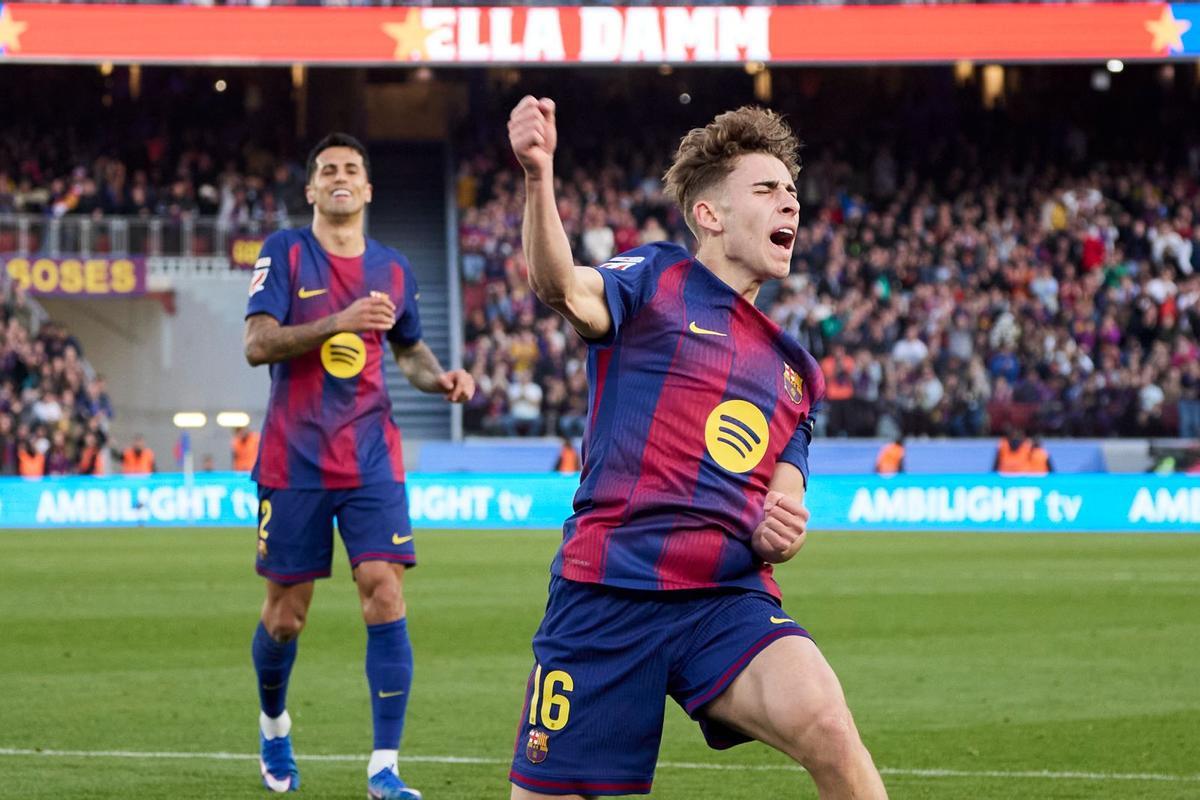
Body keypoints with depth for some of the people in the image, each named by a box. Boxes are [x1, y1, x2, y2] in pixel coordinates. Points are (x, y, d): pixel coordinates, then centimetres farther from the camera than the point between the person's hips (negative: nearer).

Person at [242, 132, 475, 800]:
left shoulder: (393, 269, 9)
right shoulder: (286, 253, -2)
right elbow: (259, 344, -12)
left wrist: (439, 378, 3)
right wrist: (339, 322, -23)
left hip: (372, 461, 2)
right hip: (294, 461, -2)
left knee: (386, 596, -13)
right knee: (286, 614, 5)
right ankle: (274, 724, 35)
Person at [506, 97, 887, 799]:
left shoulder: (796, 369, 23)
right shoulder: (658, 280, 7)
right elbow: (566, 291, -16)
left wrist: (781, 534, -3)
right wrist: (539, 178, -36)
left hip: (728, 598, 3)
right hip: (609, 590, -3)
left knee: (828, 729, -26)